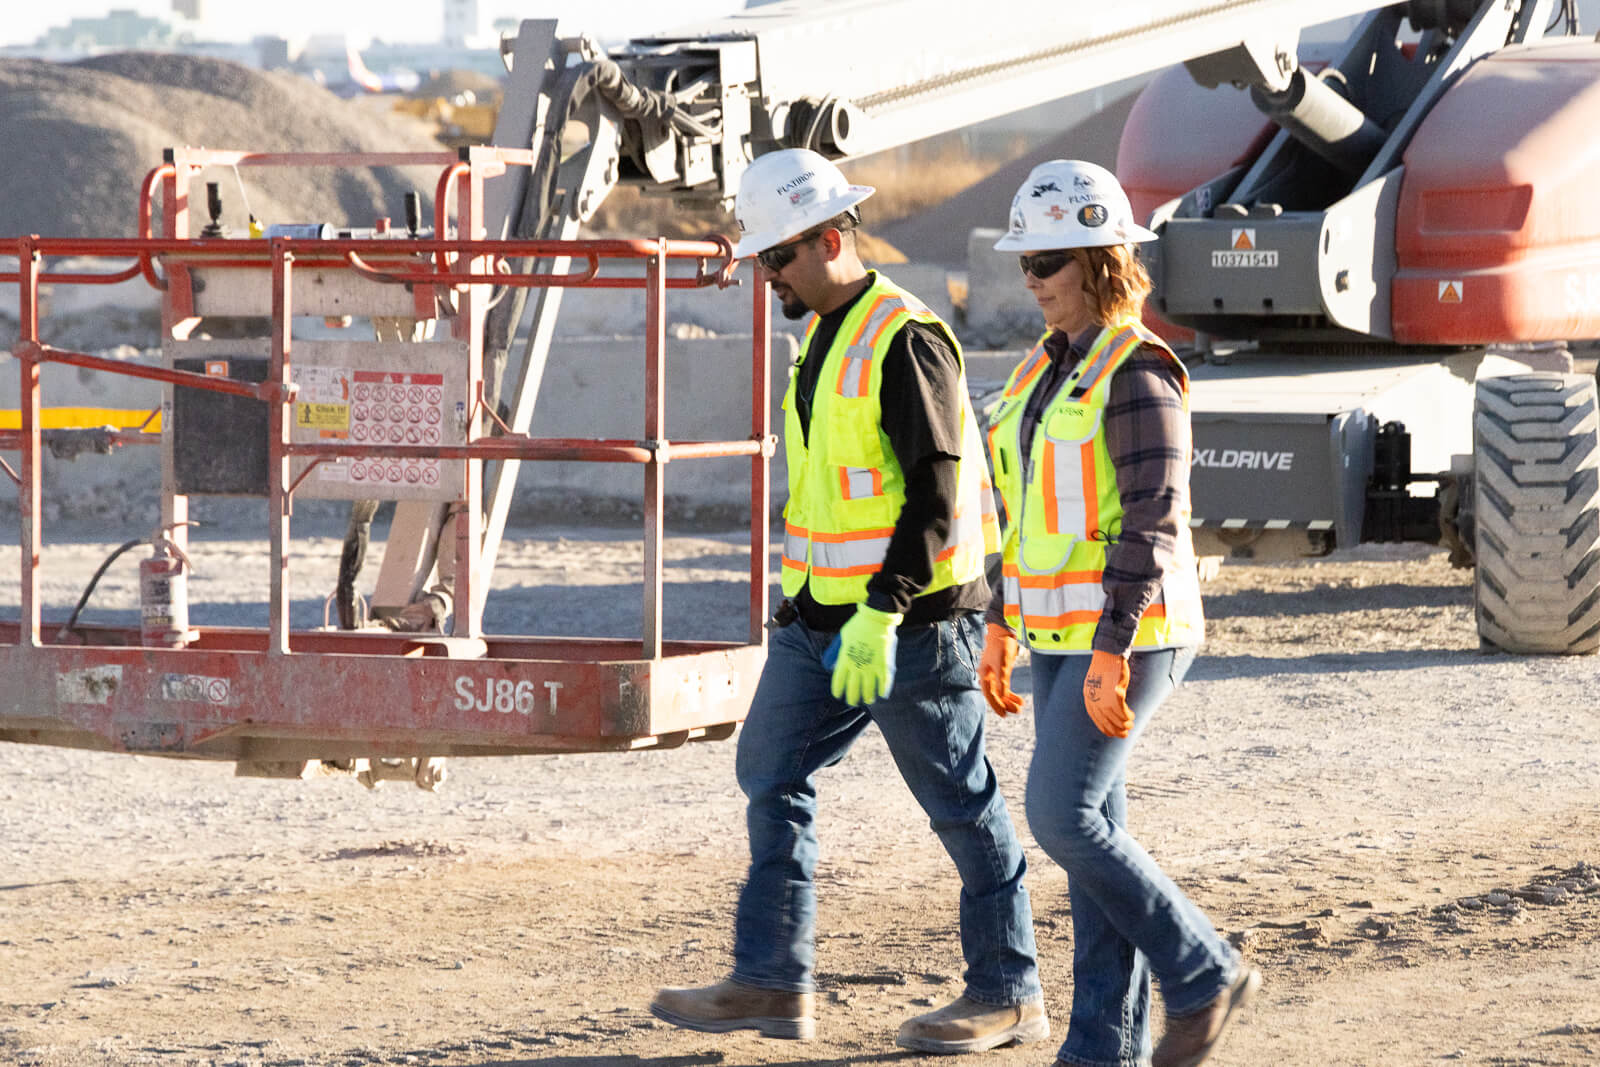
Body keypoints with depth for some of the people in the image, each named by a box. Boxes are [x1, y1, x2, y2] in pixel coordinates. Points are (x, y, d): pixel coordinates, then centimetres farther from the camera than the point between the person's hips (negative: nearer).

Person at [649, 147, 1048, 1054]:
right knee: (774, 775, 7)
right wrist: (807, 604, 23)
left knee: (960, 802, -1)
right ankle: (773, 982, 10)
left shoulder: (906, 340, -16)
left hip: (912, 617, -10)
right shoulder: (825, 337, 14)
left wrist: (883, 613, -26)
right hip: (824, 619, 10)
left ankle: (1010, 995, 8)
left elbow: (934, 492, -21)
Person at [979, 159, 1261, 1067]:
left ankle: (1206, 976, 1)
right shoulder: (1050, 368, 12)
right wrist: (1004, 626, 17)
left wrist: (1112, 653, -24)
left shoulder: (1138, 372, -16)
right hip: (1068, 633, 9)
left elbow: (1154, 517, -20)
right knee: (1093, 826, 7)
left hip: (1130, 631, -9)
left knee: (1064, 820, -13)